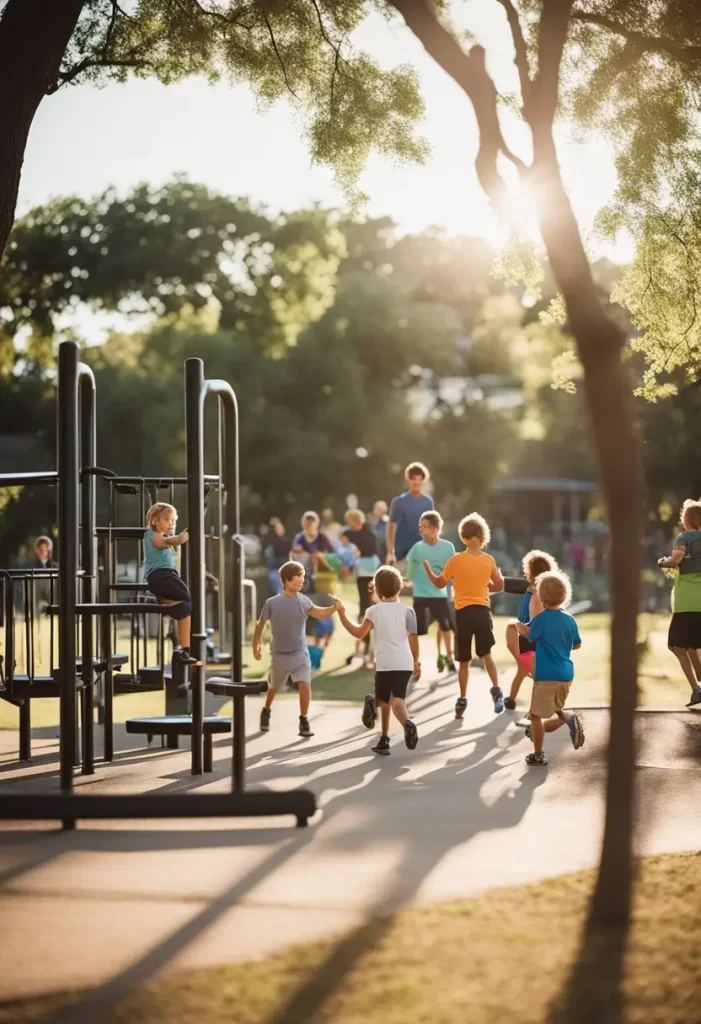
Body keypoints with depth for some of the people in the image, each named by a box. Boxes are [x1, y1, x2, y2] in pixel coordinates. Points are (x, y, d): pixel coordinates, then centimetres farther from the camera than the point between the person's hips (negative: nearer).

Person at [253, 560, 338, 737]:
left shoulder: (303, 601, -7)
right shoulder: (272, 603, -13)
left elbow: (318, 613, -24)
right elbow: (260, 625, 1)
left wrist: (334, 608, -41)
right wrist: (256, 646, 5)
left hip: (300, 654, 1)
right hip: (280, 655, -1)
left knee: (305, 684, -17)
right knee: (274, 688, 17)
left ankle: (303, 721, -5)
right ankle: (266, 713, 46)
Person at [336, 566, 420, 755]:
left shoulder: (374, 611, 0)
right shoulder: (407, 610, 3)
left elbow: (359, 633, -5)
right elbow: (413, 638, 2)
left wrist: (342, 615, 3)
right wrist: (416, 662, 12)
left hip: (384, 663, -1)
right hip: (404, 663, 1)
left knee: (383, 700, 14)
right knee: (397, 698, -7)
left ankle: (384, 739, 13)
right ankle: (407, 724, -37)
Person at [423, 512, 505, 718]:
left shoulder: (455, 560, -8)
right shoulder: (489, 560, -2)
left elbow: (440, 583, 1)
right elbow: (499, 586, 7)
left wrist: (427, 568, 15)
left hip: (463, 613, -2)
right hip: (482, 611, 2)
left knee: (464, 660, 6)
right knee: (486, 654, 15)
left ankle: (462, 700, 8)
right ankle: (496, 690, -2)